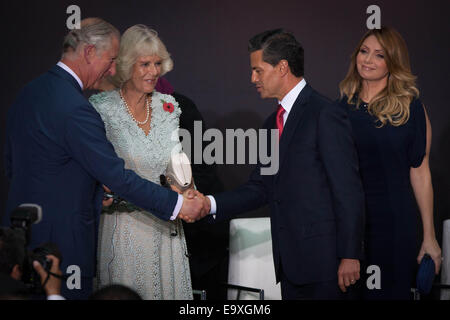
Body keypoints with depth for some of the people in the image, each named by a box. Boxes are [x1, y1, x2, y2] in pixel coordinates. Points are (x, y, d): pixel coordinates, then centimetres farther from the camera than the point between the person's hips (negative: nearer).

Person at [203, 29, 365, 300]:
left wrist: (349, 256, -16)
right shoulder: (274, 124, 17)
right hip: (290, 262, 8)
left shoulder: (326, 115, -11)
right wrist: (211, 203, 1)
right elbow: (259, 188, 16)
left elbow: (348, 191, -14)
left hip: (322, 259, -8)